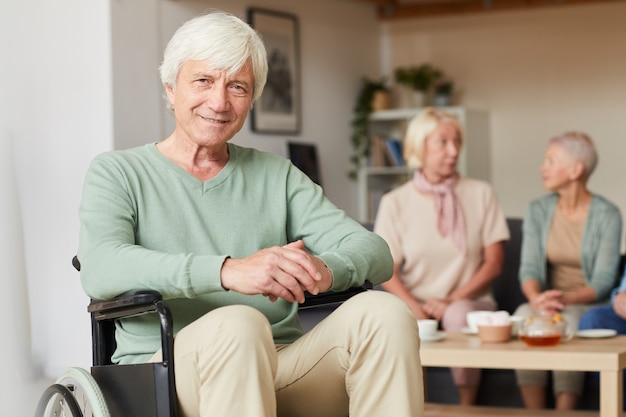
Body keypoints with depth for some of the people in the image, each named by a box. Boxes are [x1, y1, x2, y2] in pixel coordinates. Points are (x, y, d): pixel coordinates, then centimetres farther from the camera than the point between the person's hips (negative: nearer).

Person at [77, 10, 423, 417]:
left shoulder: (278, 176, 20)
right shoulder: (118, 172, 9)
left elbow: (374, 252, 8)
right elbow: (100, 269, -12)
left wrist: (325, 269, -19)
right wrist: (228, 271, -27)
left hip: (282, 369, 4)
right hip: (168, 364, -4)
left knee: (386, 313, -22)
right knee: (236, 325, -36)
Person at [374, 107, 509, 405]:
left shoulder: (481, 194, 7)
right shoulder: (395, 202, 5)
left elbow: (493, 263, 3)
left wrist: (452, 300, -10)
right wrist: (416, 307, -17)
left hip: (468, 301, 0)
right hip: (415, 305, 0)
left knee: (460, 314, -35)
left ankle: (467, 409, -21)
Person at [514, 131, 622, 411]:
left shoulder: (608, 215, -5)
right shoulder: (538, 211, 7)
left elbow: (603, 281, -11)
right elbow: (529, 267, -2)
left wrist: (567, 298, -29)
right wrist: (537, 299, -25)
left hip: (589, 306, -3)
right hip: (546, 304, 3)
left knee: (568, 322, -36)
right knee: (524, 315, -31)